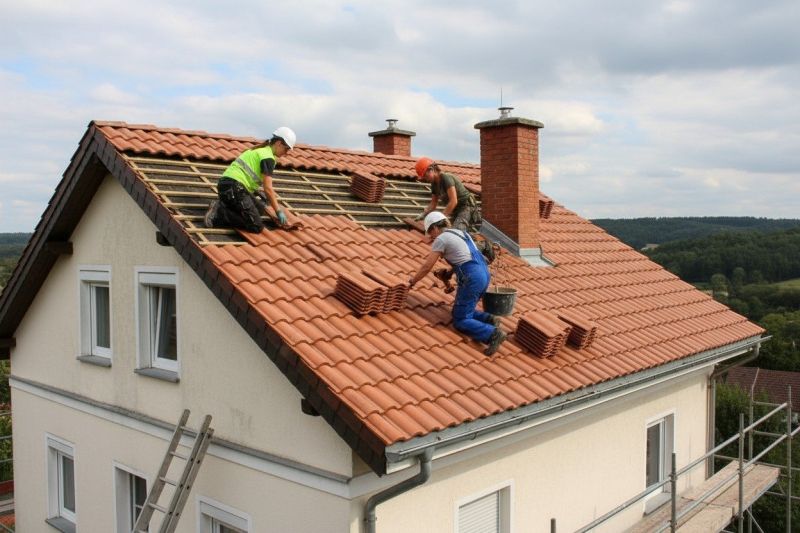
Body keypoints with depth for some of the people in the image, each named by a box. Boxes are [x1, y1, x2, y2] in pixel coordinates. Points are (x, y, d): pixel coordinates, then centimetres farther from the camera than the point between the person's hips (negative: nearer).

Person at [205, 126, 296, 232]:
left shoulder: (259, 150, 24)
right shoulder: (268, 157, -6)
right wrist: (279, 211, -5)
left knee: (260, 208, 20)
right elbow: (268, 188, -11)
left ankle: (223, 205, 7)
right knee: (256, 227, -13)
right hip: (233, 188, -10)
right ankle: (218, 214, -17)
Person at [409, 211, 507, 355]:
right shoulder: (461, 233, 21)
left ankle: (493, 334, -19)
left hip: (471, 279, -9)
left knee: (460, 321, -1)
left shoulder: (441, 239, -3)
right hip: (484, 274, 9)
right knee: (464, 311, 21)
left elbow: (427, 266, 0)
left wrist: (413, 281, 14)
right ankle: (489, 319, 0)